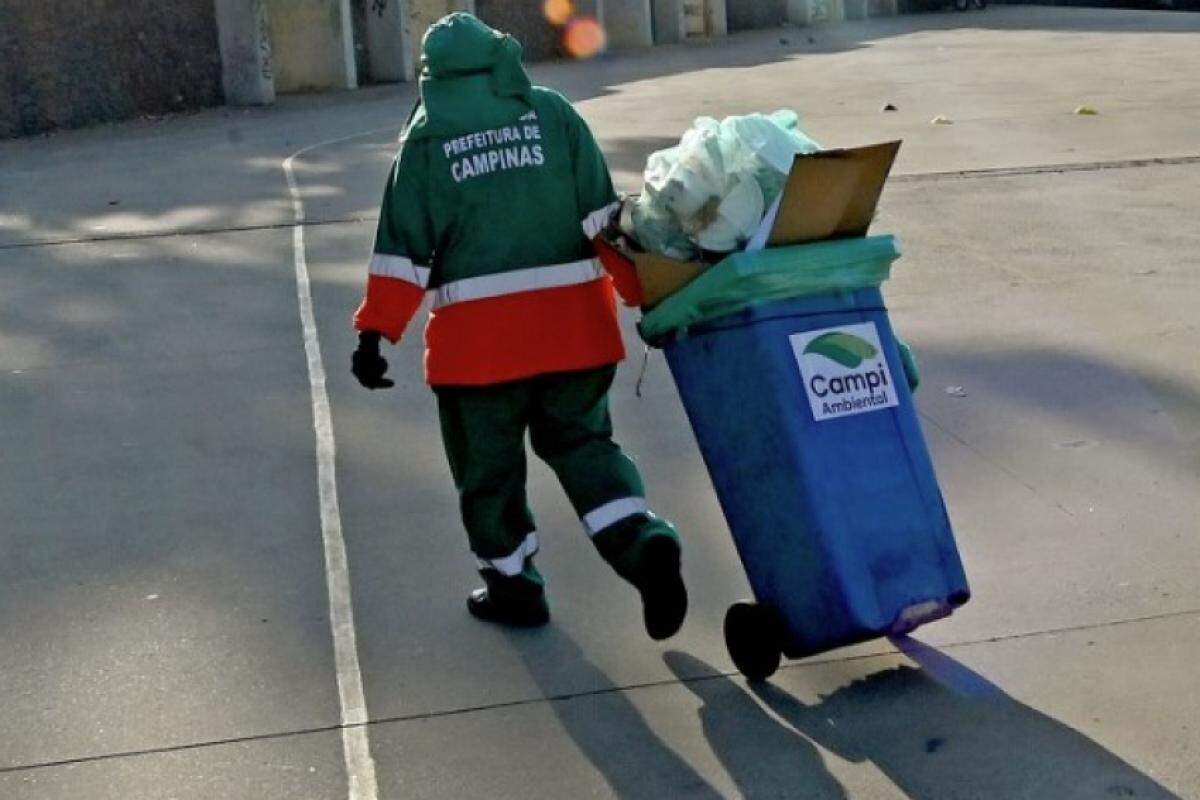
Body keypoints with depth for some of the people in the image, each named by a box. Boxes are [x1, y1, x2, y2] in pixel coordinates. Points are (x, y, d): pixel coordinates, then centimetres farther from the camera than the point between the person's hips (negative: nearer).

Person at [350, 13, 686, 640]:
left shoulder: (425, 136, 2)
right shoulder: (551, 112, 6)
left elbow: (403, 248, -1)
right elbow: (603, 218, 1)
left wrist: (374, 332, 3)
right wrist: (646, 294, 4)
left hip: (478, 334, -2)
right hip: (573, 322, 3)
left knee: (490, 468, 13)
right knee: (581, 441, 16)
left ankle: (513, 588, 22)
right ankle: (642, 542, -3)